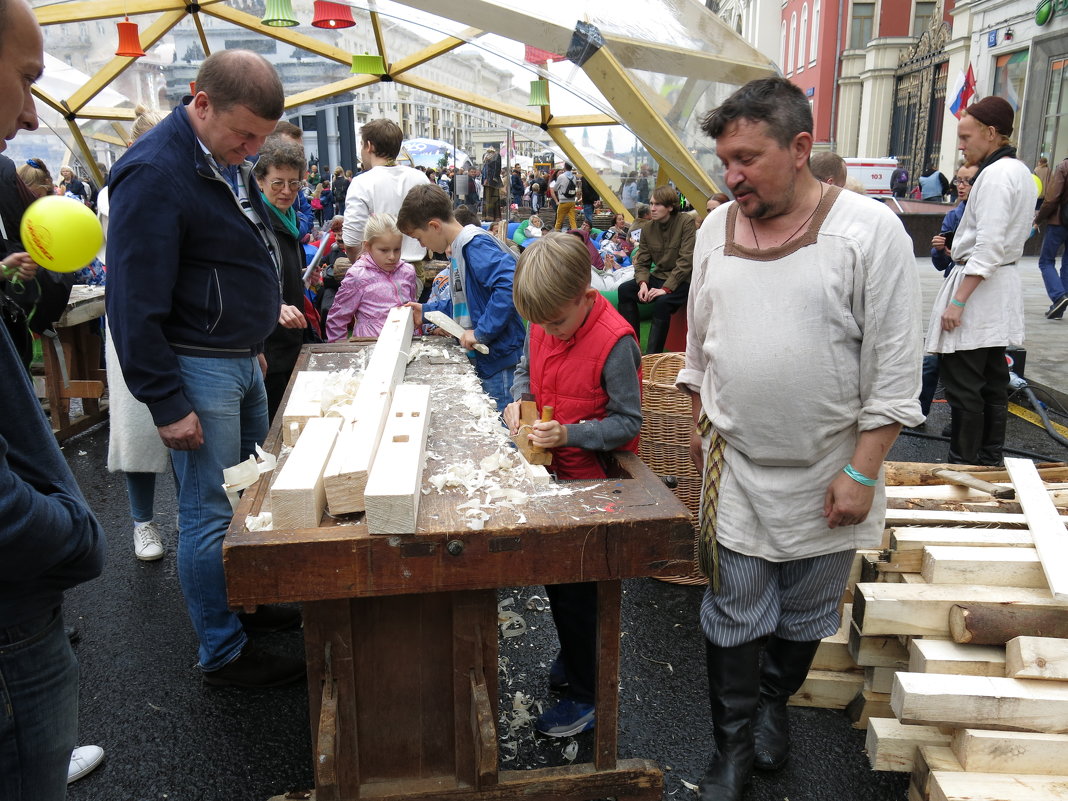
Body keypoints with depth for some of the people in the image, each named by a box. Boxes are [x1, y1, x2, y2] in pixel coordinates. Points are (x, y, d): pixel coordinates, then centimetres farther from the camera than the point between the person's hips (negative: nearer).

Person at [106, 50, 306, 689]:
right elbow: (135, 301, -20)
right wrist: (166, 403, -18)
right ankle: (223, 654, 15)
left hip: (241, 361, 9)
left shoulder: (228, 162, 11)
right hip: (198, 370, -9)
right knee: (211, 514, 1)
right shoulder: (155, 173, -19)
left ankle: (247, 605, 36)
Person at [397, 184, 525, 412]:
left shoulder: (476, 245, -17)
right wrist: (426, 312, 22)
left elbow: (510, 284, -31)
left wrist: (481, 332, -26)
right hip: (480, 359, 10)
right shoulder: (459, 248, 15)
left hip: (498, 360, -10)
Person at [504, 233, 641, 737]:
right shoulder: (542, 325, -4)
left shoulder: (614, 342, -25)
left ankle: (585, 695, 24)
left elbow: (628, 423, -20)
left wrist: (569, 434, -30)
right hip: (550, 471, 8)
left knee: (577, 589, 4)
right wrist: (518, 401, -6)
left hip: (590, 482, -7)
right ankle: (571, 656, 47)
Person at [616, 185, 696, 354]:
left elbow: (686, 261, -18)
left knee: (662, 302, -33)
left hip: (683, 281, -6)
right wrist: (643, 284, -17)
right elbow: (642, 262, 5)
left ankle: (652, 356, -26)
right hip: (658, 276, 6)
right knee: (624, 290, -14)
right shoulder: (647, 228, 4)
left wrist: (666, 289, -25)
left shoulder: (686, 222, -12)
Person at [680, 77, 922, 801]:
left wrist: (861, 472, -13)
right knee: (734, 617, 9)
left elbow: (893, 367, -11)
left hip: (825, 474, -2)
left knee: (805, 617, 16)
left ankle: (774, 702, 44)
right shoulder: (716, 229, 3)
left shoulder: (870, 230, -12)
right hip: (735, 468, 3)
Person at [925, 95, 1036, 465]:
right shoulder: (1020, 172, 15)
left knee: (962, 384, -6)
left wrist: (957, 301, -23)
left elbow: (989, 248, -23)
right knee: (992, 379, 15)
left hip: (979, 283, -11)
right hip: (1003, 283, 11)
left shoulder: (996, 175, -16)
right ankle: (990, 460, 23)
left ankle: (964, 465, -1)